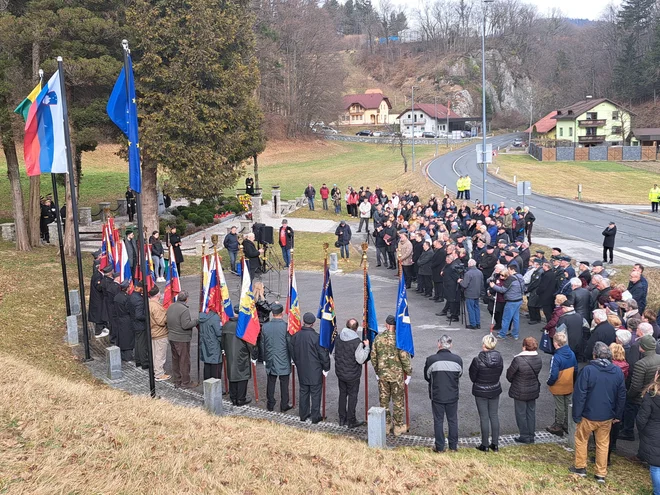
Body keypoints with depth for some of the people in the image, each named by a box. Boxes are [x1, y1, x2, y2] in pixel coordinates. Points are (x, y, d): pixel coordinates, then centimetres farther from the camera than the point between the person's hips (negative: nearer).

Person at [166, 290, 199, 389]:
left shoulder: (171, 306, 6)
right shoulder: (184, 310, -21)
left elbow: (168, 321, 14)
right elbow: (185, 325, -24)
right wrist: (195, 321, -13)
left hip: (172, 338, 8)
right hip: (182, 339, -8)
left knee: (175, 360, 16)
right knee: (184, 361, 2)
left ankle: (177, 381, 25)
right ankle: (185, 382, 9)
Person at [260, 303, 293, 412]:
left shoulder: (265, 326, -5)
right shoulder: (286, 326, -16)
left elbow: (263, 344, 4)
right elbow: (290, 344, -11)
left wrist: (264, 359, 16)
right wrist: (294, 358, 2)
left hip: (270, 361, 3)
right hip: (284, 362, -3)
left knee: (271, 383, 14)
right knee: (284, 384, 9)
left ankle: (270, 404, 23)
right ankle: (284, 405, 17)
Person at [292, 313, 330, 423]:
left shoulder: (295, 336, -6)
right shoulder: (316, 337, -21)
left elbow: (293, 353, 7)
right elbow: (323, 354, -15)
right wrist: (326, 368, 0)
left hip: (302, 370, 5)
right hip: (315, 371, -4)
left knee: (303, 392, 18)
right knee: (315, 394, 7)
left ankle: (303, 415, 27)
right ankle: (315, 417, 14)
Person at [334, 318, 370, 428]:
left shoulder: (338, 339, -3)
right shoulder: (357, 342, -22)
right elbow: (361, 359, -21)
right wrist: (366, 347, -11)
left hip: (340, 372, 5)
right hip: (352, 375, -5)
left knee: (342, 394, 17)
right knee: (352, 396, 8)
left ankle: (342, 419, 26)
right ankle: (351, 421, 15)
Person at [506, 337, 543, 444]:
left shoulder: (518, 360, -26)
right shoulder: (538, 359, -8)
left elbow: (509, 375, -14)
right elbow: (537, 373, 5)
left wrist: (513, 381, 8)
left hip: (520, 392, -6)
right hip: (534, 390, 6)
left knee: (521, 413, 10)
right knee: (531, 412, 18)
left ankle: (525, 437, 19)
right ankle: (531, 436, 28)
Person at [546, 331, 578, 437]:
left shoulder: (556, 357, -30)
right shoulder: (571, 353, -9)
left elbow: (553, 375, -27)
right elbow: (575, 369, 4)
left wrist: (549, 383, -8)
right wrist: (573, 381, 17)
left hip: (558, 388, -6)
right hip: (569, 387, 6)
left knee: (559, 408, 11)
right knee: (568, 406, 20)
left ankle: (558, 427, 27)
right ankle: (567, 426, 35)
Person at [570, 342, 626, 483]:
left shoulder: (588, 370, -18)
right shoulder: (617, 371, -2)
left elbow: (579, 394, -17)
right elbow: (621, 396, 6)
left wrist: (576, 415, -9)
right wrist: (618, 415, 15)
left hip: (589, 415, -4)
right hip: (607, 416, 4)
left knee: (581, 440, 17)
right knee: (603, 444, 15)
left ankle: (580, 467, 25)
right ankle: (601, 474, 20)